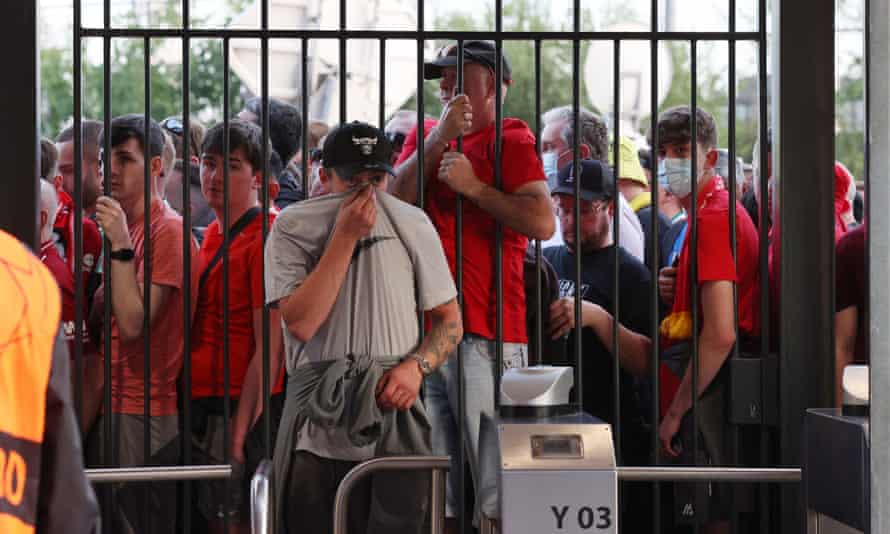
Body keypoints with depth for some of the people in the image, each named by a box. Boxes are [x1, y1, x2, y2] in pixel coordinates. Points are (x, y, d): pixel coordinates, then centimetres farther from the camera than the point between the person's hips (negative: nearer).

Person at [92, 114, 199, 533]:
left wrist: (120, 245, -19)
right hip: (117, 403, 8)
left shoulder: (167, 229, -13)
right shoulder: (123, 226, 13)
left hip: (146, 408, -8)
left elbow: (133, 323, -18)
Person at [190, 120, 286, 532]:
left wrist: (239, 436, -19)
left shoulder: (264, 239, -10)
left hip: (241, 412, -8)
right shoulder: (212, 236, 15)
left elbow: (269, 350, -15)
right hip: (201, 406, 8)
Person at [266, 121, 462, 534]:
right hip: (318, 426, -1)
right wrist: (344, 236, -13)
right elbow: (300, 323, -13)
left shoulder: (413, 225, 8)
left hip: (395, 412, 1)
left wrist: (417, 366, -7)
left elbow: (449, 321, 14)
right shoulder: (293, 228, 1)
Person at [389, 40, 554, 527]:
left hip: (484, 332, -6)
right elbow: (394, 200, 2)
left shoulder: (509, 140, 0)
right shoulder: (423, 137, 19)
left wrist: (473, 187, -13)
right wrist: (439, 137, -6)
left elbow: (543, 222, -14)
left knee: (496, 477, -11)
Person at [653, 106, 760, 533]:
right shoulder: (721, 209, 17)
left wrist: (676, 412, -18)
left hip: (707, 394, -10)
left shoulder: (711, 218, -15)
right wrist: (674, 292, 6)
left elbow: (720, 334, -23)